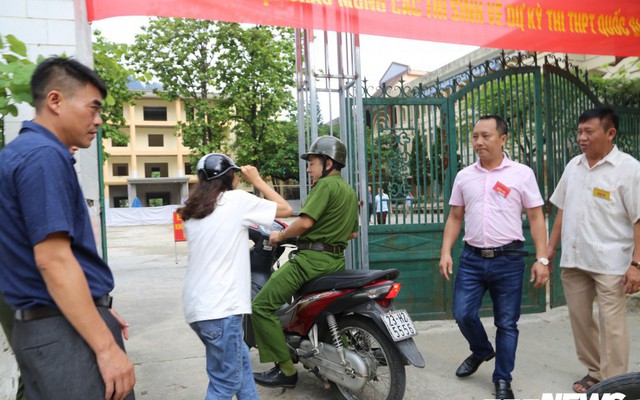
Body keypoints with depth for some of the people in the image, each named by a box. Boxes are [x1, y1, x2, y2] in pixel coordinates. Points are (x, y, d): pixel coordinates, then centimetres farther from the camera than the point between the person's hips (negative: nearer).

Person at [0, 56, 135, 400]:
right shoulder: (44, 156, -17)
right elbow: (53, 259, -24)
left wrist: (99, 309, 21)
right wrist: (106, 346, -23)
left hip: (41, 324, 10)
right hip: (67, 331, -10)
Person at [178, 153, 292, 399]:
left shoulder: (192, 211, 13)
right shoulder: (237, 200, -7)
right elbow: (285, 209, 1)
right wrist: (257, 180, 10)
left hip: (196, 305, 8)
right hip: (220, 308, -8)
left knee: (241, 360, 23)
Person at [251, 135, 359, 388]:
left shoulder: (325, 184, -9)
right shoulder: (350, 191, 19)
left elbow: (305, 221, -19)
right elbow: (353, 233, 24)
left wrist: (280, 236, -5)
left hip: (312, 258, -10)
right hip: (336, 260, 10)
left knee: (262, 306, -8)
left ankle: (286, 370, -8)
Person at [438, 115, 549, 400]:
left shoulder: (521, 173, -2)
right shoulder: (464, 176, 7)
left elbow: (536, 218, -1)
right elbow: (455, 218, 11)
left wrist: (541, 259, -7)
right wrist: (445, 252, 1)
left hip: (508, 259, -2)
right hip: (471, 258, 3)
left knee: (507, 323, 7)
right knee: (463, 314, 3)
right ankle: (481, 351, 34)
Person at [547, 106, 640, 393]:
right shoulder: (573, 166, 9)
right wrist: (551, 247, 12)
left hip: (610, 262, -6)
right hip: (573, 260, 6)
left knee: (611, 324, 0)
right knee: (579, 318, 14)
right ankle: (594, 372, 32)